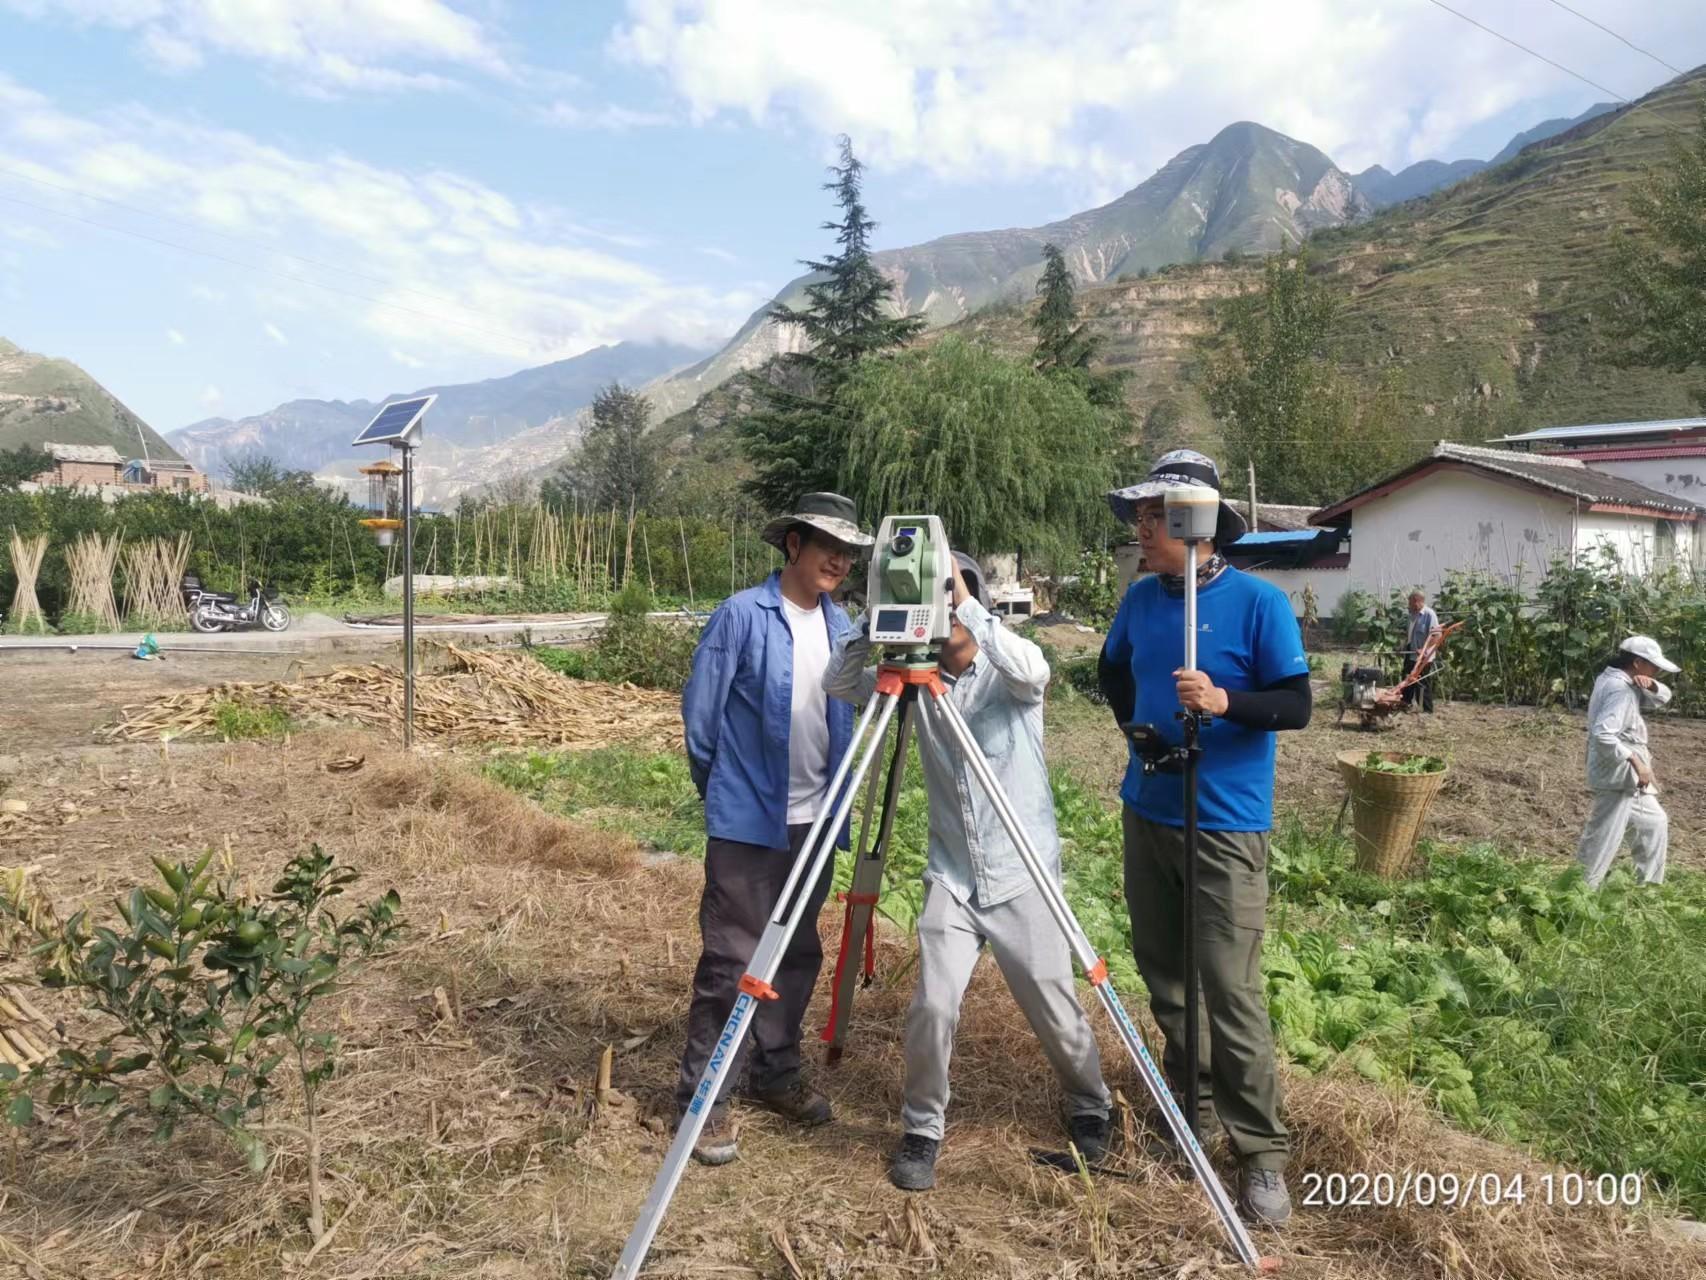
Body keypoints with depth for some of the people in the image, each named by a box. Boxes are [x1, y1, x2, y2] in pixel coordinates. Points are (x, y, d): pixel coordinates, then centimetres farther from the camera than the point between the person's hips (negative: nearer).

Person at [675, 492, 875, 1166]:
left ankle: (776, 1072, 31)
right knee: (732, 960, -2)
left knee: (799, 954, 14)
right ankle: (703, 1099, 10)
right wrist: (724, 788, 6)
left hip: (814, 820, 6)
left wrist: (835, 798, 15)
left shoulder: (840, 625, 8)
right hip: (747, 822, -6)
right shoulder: (741, 615, -10)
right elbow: (699, 713, -6)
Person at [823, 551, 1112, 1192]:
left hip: (1022, 875, -2)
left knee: (1054, 1008, 6)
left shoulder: (1007, 676, -8)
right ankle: (921, 1129, 14)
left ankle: (1089, 1109, 35)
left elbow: (1034, 670, -32)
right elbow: (838, 683, -5)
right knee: (933, 1005, -9)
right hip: (951, 876, 2)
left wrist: (967, 603, -32)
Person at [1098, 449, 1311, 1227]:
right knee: (1163, 971, 15)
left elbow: (1295, 706, -12)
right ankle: (1189, 1105, 34)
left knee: (1230, 989, -6)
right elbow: (1114, 671, 22)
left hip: (1225, 825, -5)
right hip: (1146, 813, 6)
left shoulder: (1258, 602, -11)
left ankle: (1262, 1155, 9)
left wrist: (1223, 702, -28)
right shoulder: (1140, 599, 4)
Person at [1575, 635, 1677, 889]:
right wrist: (1635, 762, -27)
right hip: (1618, 776, -11)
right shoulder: (1620, 689, -21)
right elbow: (1603, 735, -32)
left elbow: (1663, 697, 17)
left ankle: (1649, 887, 32)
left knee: (1655, 824, 24)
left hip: (1625, 776, 11)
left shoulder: (1614, 680, 10)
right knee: (1603, 842, -6)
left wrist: (1650, 685, -5)